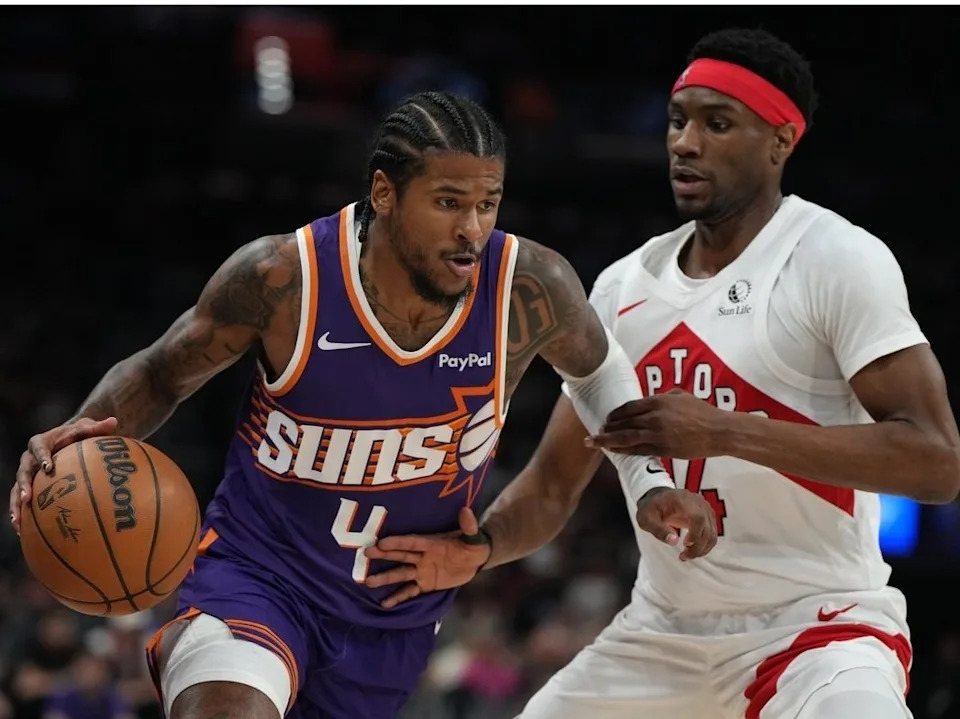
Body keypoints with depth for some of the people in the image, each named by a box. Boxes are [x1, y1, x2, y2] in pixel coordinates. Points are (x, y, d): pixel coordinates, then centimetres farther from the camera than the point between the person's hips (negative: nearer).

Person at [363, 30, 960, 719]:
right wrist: (474, 549, -11)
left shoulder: (838, 259, -11)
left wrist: (724, 432, -26)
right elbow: (553, 485, 12)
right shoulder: (624, 287, 7)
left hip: (818, 628, -6)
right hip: (662, 633, 6)